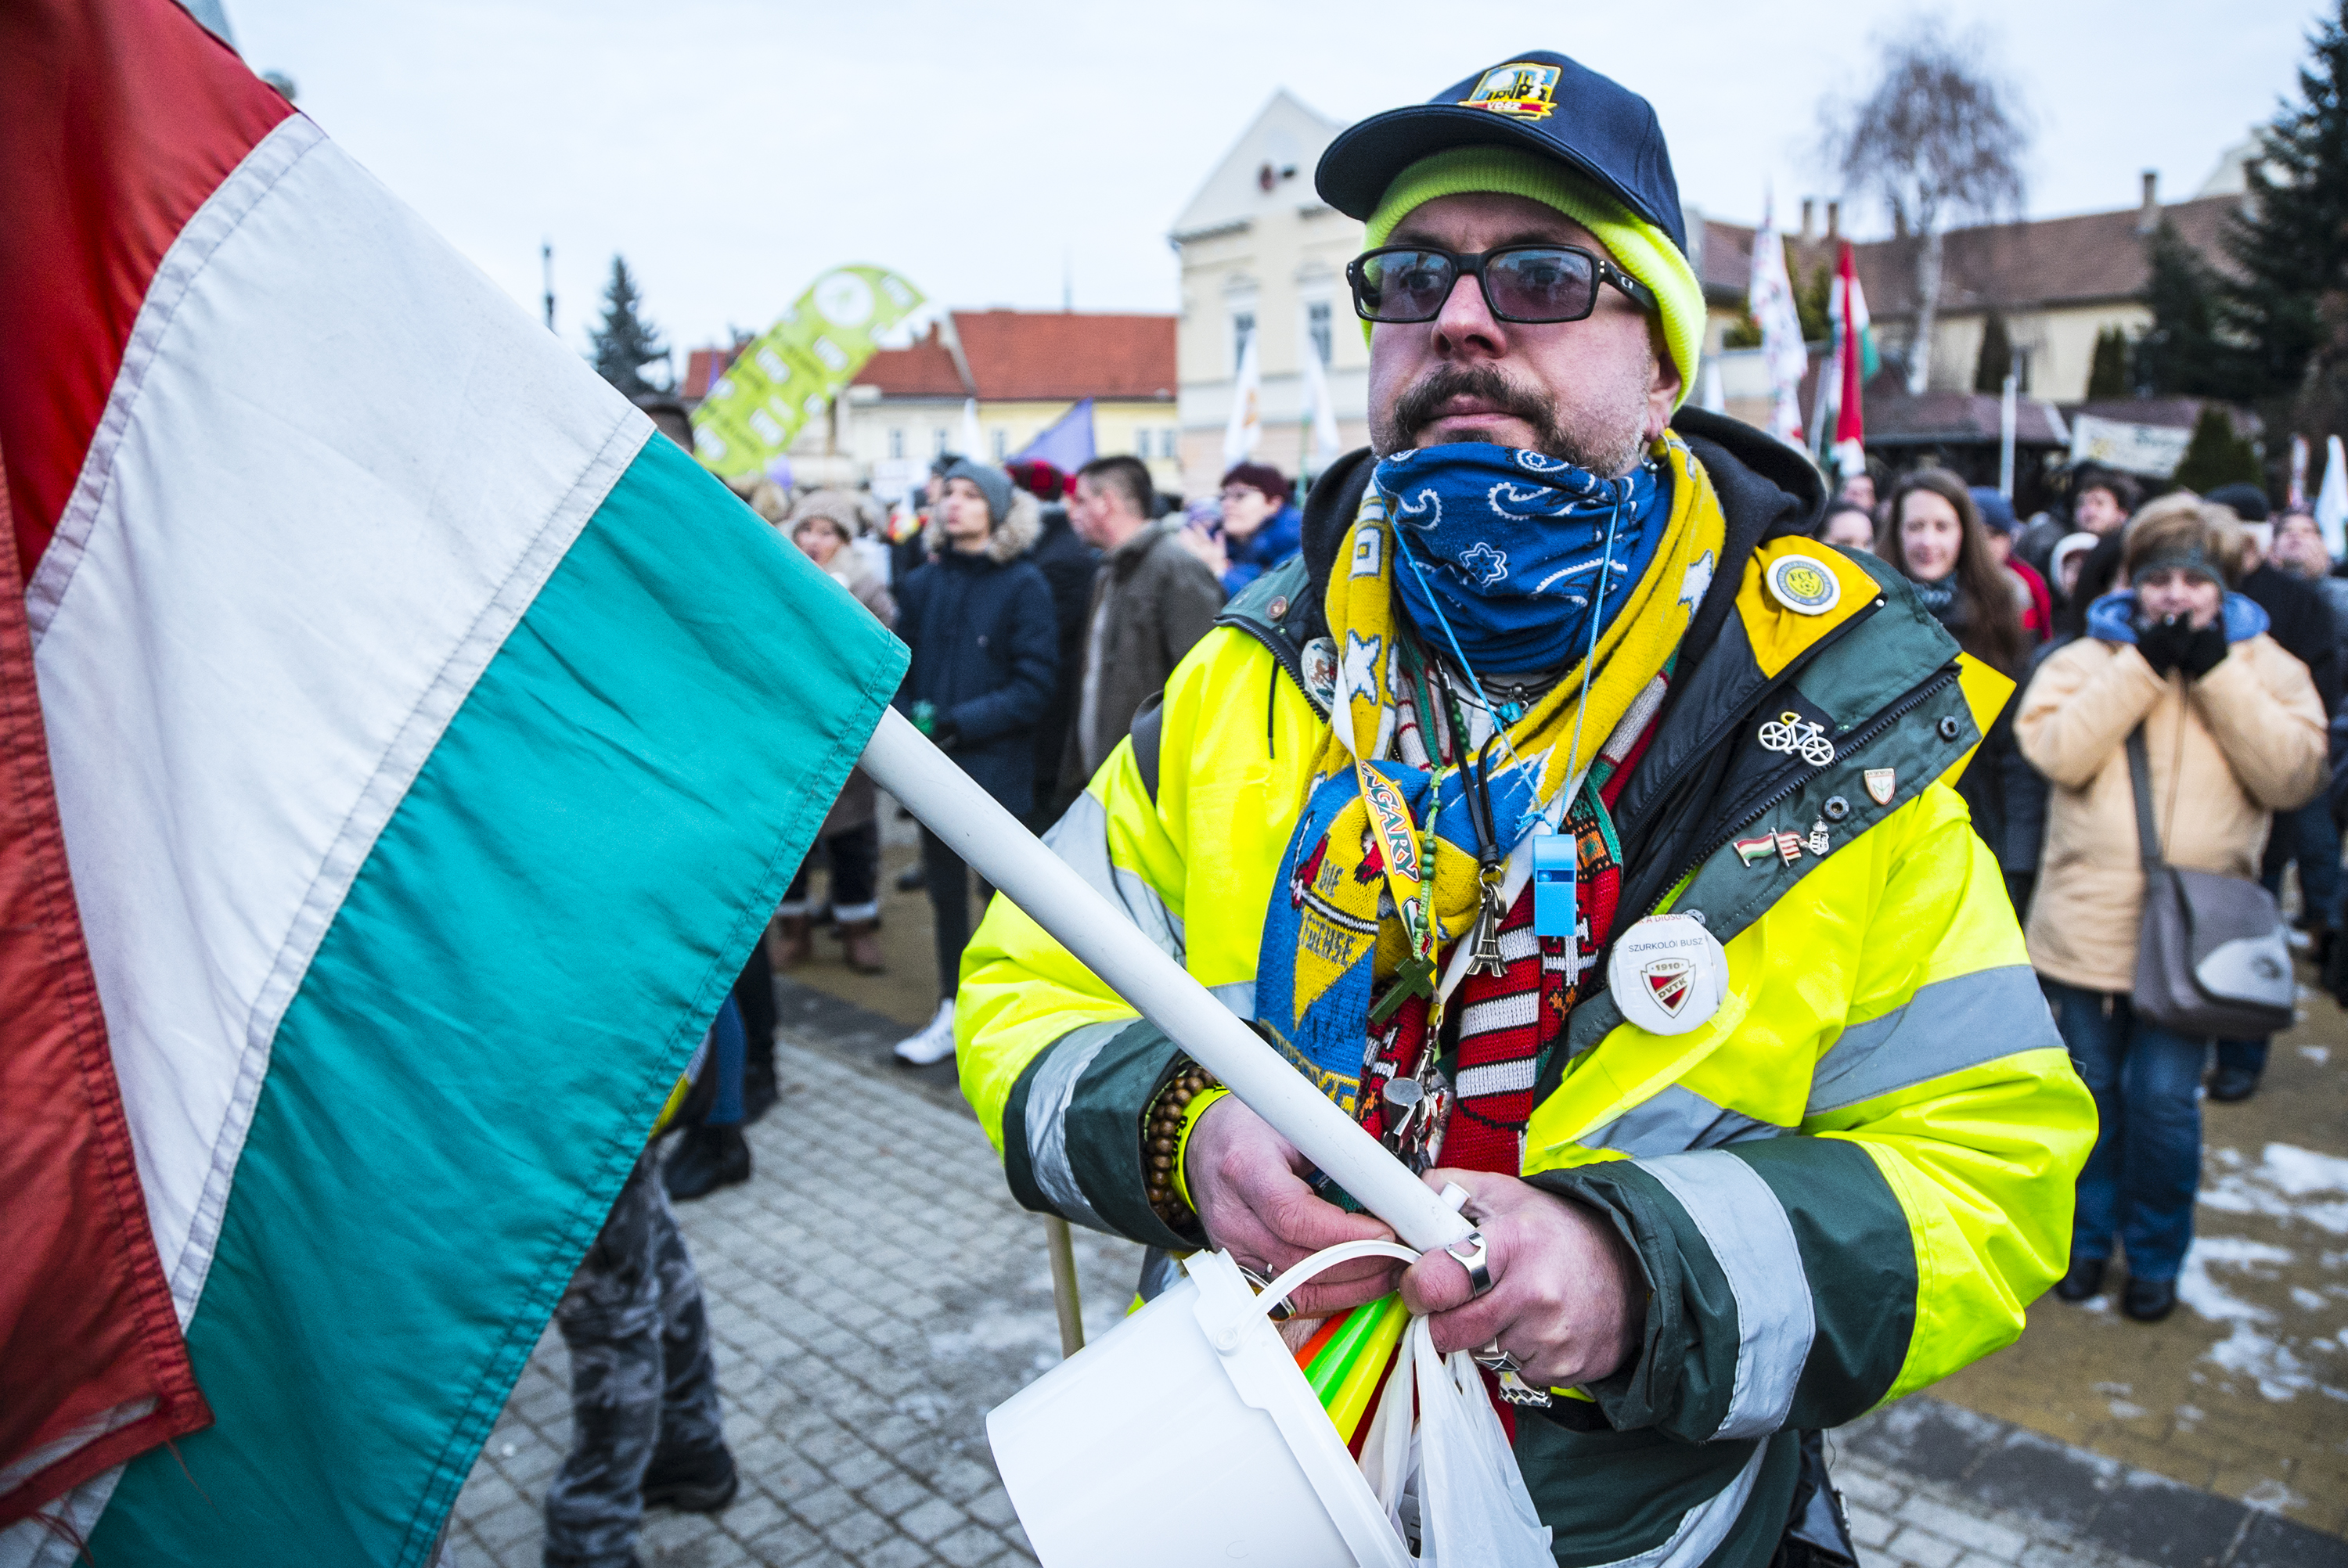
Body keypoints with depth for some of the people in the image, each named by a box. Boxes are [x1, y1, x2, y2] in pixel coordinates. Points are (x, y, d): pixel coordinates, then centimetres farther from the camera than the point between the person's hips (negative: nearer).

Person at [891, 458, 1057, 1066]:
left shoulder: (1023, 584, -7)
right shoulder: (923, 584, 5)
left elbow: (1034, 685, -12)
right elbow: (898, 667, 8)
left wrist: (961, 722, -18)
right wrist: (909, 719, -11)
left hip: (996, 766, -4)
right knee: (946, 890, 14)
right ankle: (953, 1013, 29)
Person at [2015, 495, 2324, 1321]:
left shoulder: (2264, 666, 6)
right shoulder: (2088, 657, 2)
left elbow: (2292, 774, -9)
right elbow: (2057, 750, -16)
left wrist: (2216, 671, -13)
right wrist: (2143, 663, -17)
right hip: (2087, 921, 0)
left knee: (2164, 1102, 2)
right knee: (2092, 1091, 12)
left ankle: (2156, 1254, 24)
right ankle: (2088, 1235, 31)